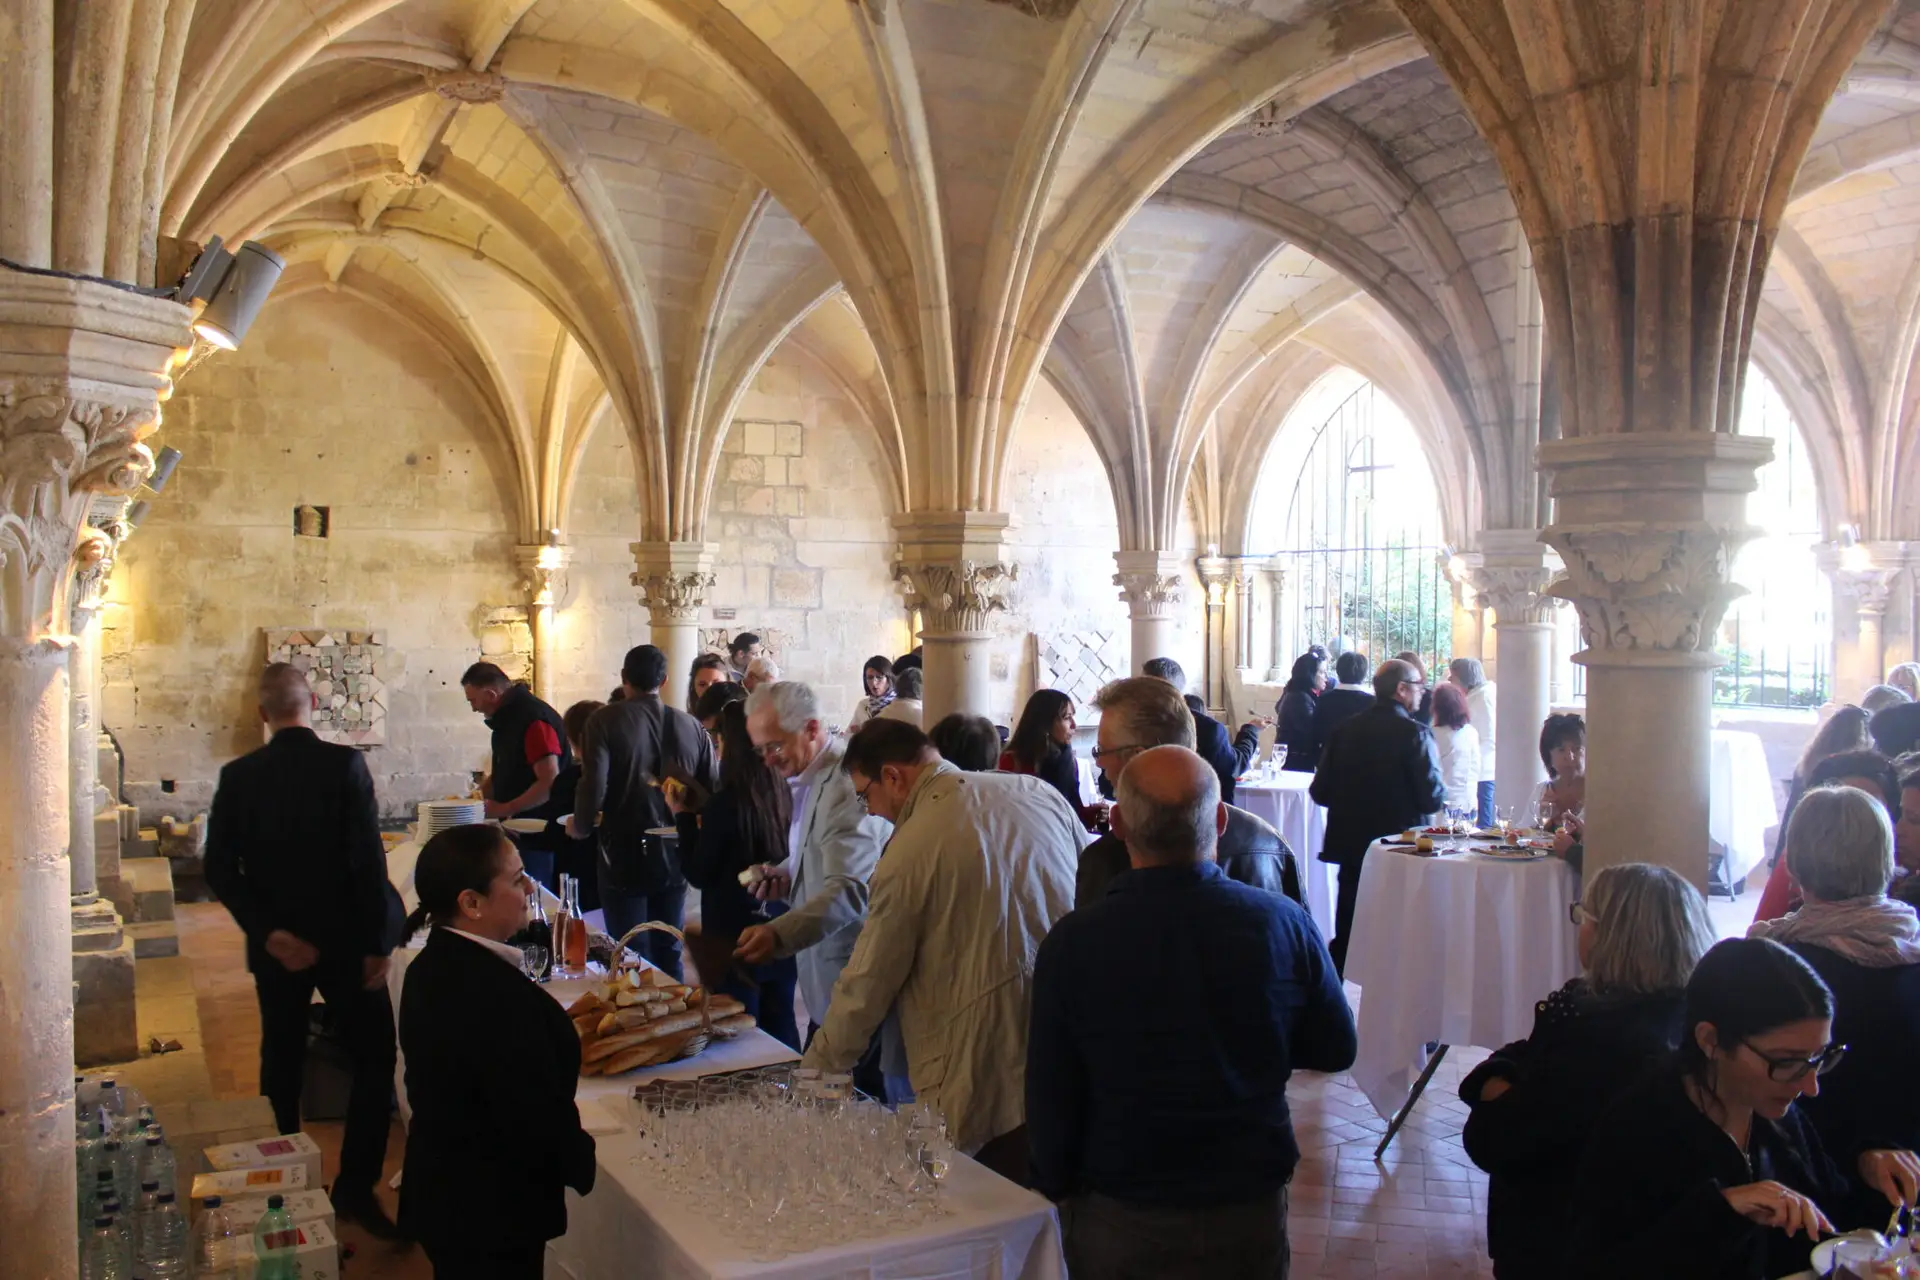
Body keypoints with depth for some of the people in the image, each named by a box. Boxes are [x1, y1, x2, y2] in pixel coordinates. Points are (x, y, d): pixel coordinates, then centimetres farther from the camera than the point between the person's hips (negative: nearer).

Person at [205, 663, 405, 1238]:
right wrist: (377, 942, -10)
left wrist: (267, 931, -4)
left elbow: (220, 871, -5)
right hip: (343, 942, -4)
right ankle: (355, 1187, 4)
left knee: (281, 1065, 18)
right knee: (374, 1059, 8)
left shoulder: (238, 776, -3)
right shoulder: (345, 764, -14)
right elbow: (369, 860, -16)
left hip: (275, 947, 4)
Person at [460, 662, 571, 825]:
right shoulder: (507, 718, 11)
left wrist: (504, 809, -21)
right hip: (517, 823, 9)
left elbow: (550, 783, -25)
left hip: (542, 825, -9)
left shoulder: (534, 718, -20)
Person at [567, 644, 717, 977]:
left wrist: (581, 827, 1)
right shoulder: (691, 725, 2)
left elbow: (593, 787, -19)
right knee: (669, 956, 15)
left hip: (625, 857, -4)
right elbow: (711, 791, 3)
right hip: (674, 857, 4)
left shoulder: (606, 720, -10)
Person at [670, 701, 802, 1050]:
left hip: (734, 936, -6)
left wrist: (683, 817, 0)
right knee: (781, 1029, 17)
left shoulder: (725, 803, -19)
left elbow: (698, 875, -10)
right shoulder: (784, 796, -4)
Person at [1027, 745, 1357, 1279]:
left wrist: (1058, 1186, 6)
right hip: (1252, 1212, 1)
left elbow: (1049, 1097, -12)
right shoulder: (1286, 923, -17)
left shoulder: (1071, 943, -21)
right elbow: (1336, 1049, -1)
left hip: (1118, 1221, -1)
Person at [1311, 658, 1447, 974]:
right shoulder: (1415, 733, -14)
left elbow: (1320, 791, 0)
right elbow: (1433, 798, -16)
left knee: (1346, 934, 13)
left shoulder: (1345, 729, -1)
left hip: (1350, 843, 4)